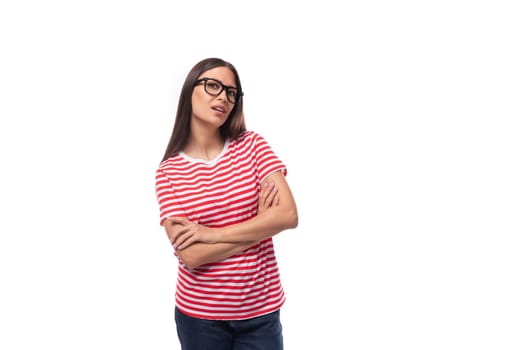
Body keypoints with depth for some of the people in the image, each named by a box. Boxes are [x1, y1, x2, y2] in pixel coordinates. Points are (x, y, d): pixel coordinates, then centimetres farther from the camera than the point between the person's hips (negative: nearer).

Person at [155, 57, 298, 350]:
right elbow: (190, 255, -16)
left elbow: (288, 215, -16)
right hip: (198, 314, 0)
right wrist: (260, 224, -14)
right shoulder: (169, 172, -7)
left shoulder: (252, 145, -4)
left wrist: (212, 234, -18)